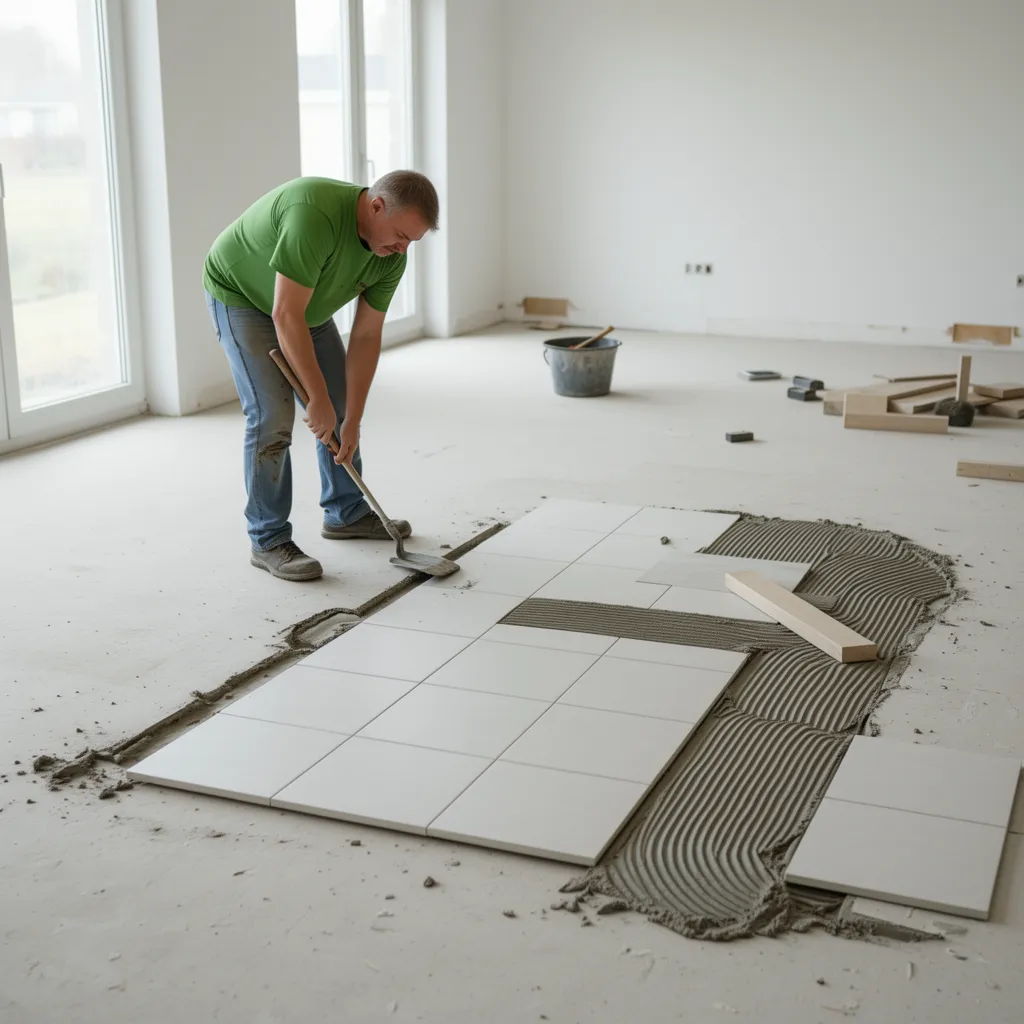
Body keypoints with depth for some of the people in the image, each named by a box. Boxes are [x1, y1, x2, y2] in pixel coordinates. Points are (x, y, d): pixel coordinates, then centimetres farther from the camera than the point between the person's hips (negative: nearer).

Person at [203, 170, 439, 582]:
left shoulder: (390, 255, -15)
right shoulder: (316, 214, -40)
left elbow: (365, 336, -10)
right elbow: (286, 315, -39)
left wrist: (351, 421, -13)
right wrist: (317, 397, -33)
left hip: (305, 302, 8)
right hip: (241, 296, -8)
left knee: (341, 404, 9)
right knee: (272, 415, -16)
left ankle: (346, 513, 26)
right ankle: (268, 541, -5)